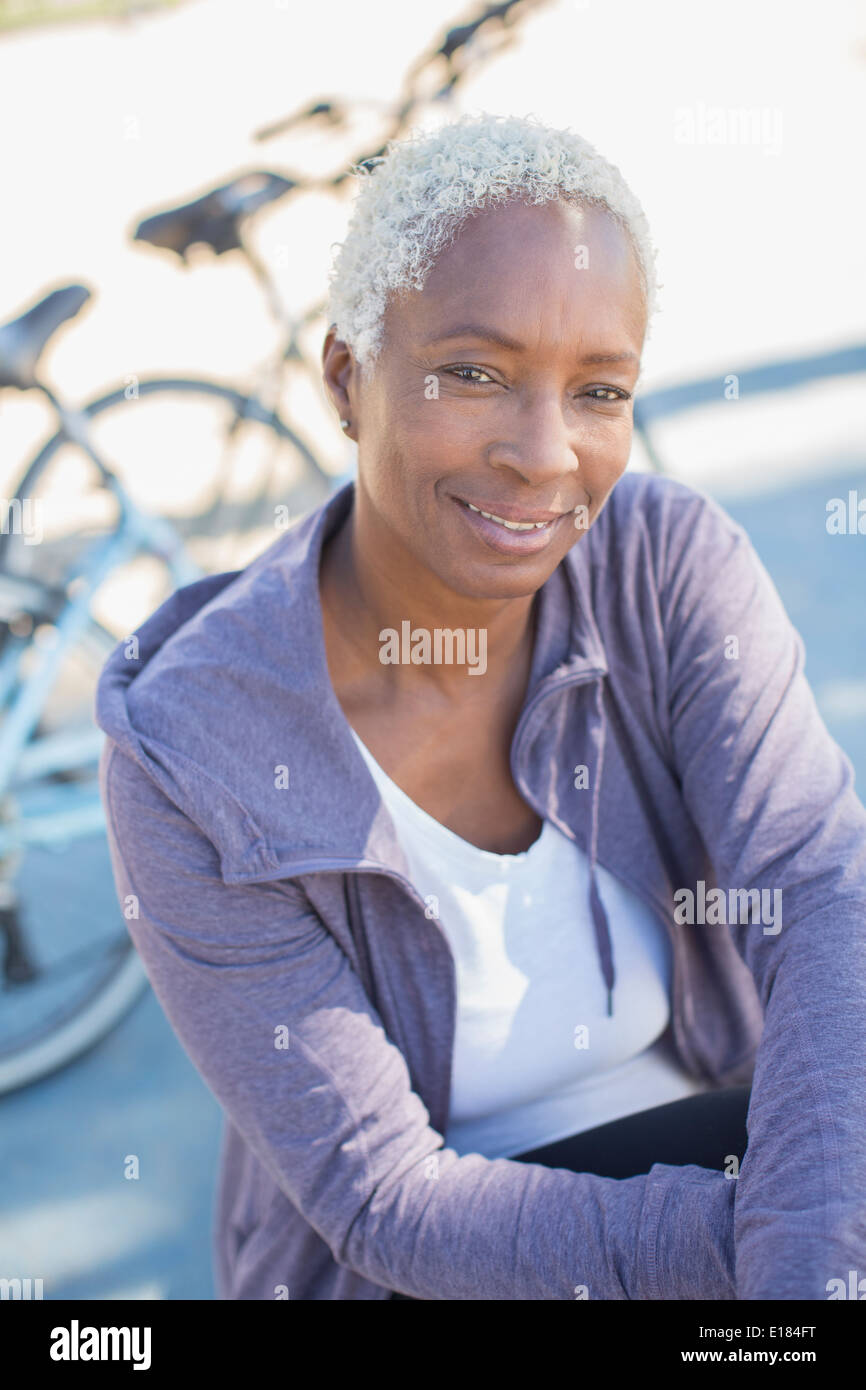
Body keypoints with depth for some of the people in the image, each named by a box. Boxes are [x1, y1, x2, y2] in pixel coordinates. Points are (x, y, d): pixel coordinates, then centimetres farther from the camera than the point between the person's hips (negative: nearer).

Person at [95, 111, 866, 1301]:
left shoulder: (675, 563, -14)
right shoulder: (187, 764, -21)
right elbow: (382, 1193, -17)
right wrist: (742, 1242, -26)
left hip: (718, 1148, 4)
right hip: (408, 1272, -3)